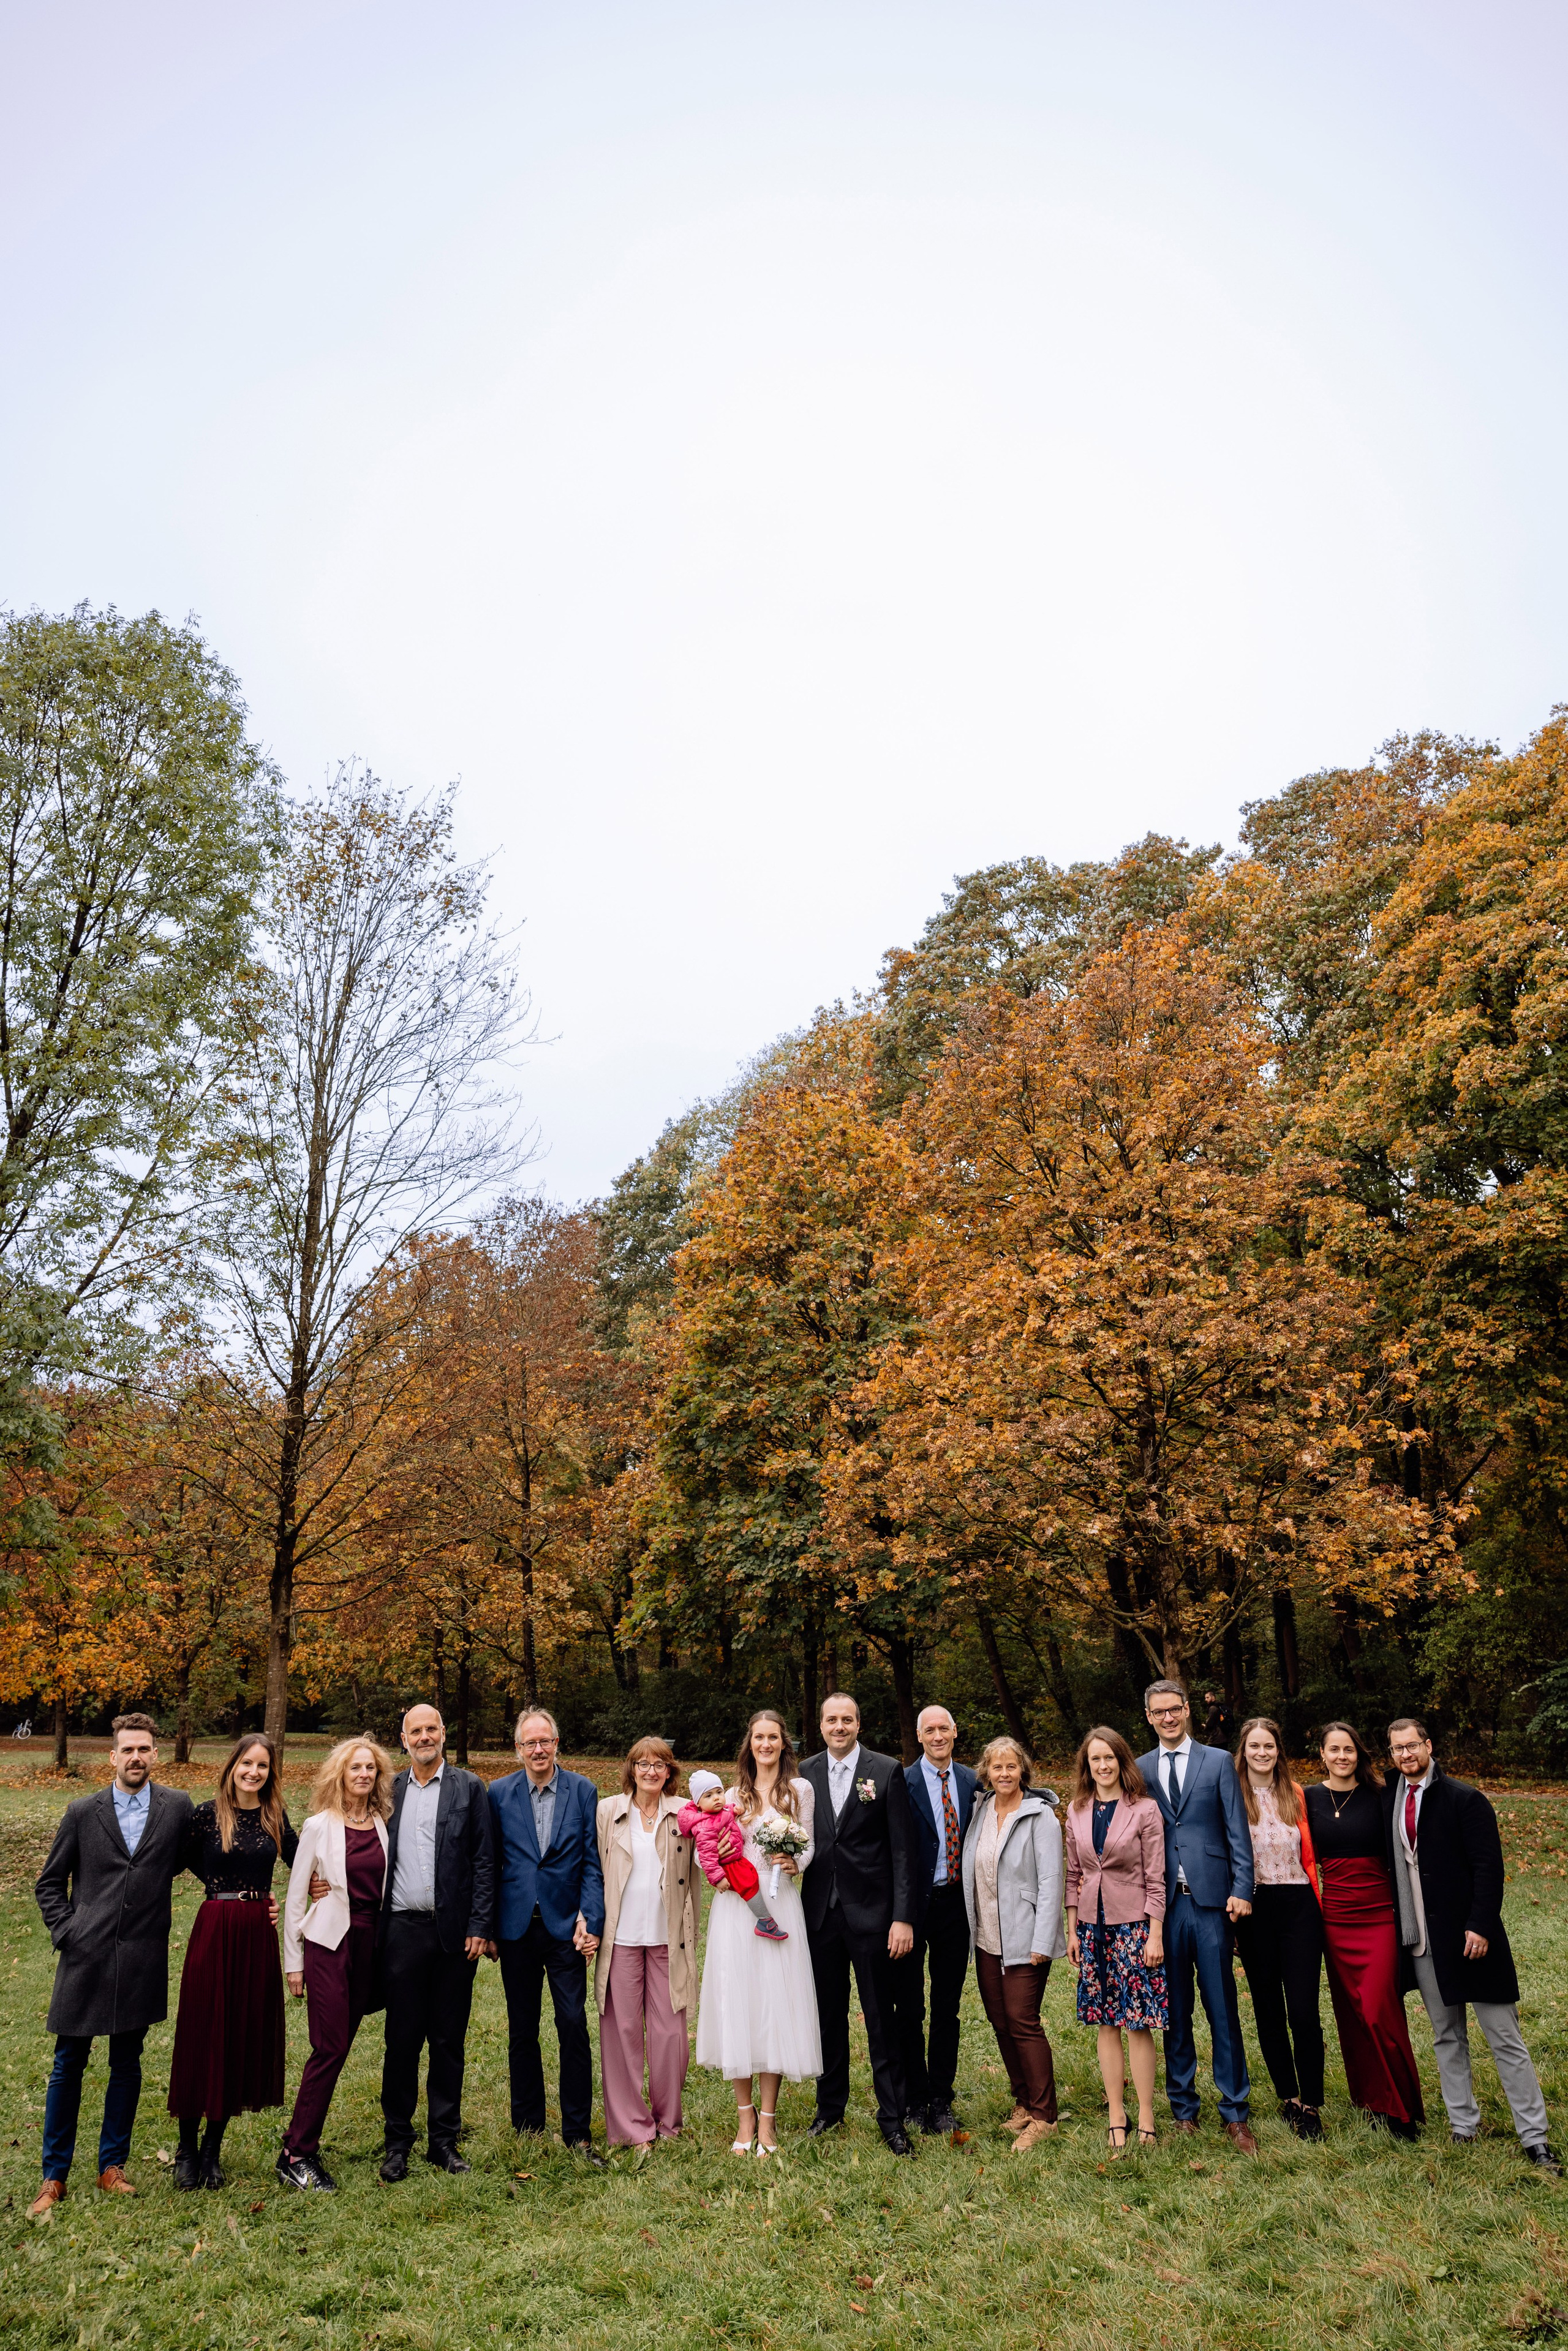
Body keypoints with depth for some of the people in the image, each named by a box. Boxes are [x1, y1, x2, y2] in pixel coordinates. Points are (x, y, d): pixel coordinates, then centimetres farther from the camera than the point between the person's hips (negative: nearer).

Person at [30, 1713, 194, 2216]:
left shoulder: (177, 1808, -2)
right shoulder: (82, 1812, 0)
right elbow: (50, 1883, 7)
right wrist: (65, 1932, -2)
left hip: (142, 1960, 0)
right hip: (85, 1957, 0)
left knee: (127, 2065, 11)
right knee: (68, 2065, 7)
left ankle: (112, 2166, 26)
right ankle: (54, 2175, 22)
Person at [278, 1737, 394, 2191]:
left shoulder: (384, 1825, 5)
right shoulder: (319, 1826, -5)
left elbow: (388, 1889, 11)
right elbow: (295, 1896, -1)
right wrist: (292, 1962, -1)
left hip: (370, 1945, 4)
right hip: (328, 1944, -4)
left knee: (338, 2048, 8)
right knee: (330, 2048, -6)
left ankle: (303, 2148, 21)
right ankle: (296, 2153, 7)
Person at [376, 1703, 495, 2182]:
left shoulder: (469, 1787, 1)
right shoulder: (389, 1790, 7)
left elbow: (484, 1861, -2)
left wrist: (480, 1927, -7)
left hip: (454, 1932, -1)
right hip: (402, 1931, 1)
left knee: (449, 2040, 8)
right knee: (402, 2038, 5)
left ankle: (444, 2140, 21)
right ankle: (398, 2140, 19)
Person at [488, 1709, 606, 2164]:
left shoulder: (583, 1791, -1)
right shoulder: (498, 1794, 1)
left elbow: (593, 1862, -1)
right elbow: (491, 1863, 4)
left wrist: (590, 1918, -10)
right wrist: (486, 1926, 2)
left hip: (565, 1926, -1)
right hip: (517, 1928, 1)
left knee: (574, 2026, -2)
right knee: (522, 2030, 12)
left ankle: (578, 2131, 11)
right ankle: (527, 2126, 27)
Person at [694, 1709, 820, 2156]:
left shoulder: (800, 1789, 4)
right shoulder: (734, 1795, 11)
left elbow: (808, 1846, 4)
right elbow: (720, 1848, 15)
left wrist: (795, 1864, -15)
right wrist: (718, 1858, -6)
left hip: (778, 1905, -2)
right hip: (734, 1908, 2)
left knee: (775, 2005, 0)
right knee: (736, 2005, 3)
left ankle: (767, 2120, 11)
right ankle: (744, 2116, 17)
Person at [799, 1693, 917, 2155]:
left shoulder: (887, 1771, -6)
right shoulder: (805, 1774, 3)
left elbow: (903, 1850, -8)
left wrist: (903, 1918, -12)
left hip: (870, 1913, -3)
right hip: (820, 1913, 3)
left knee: (881, 2019, 5)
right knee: (828, 2014, 16)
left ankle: (893, 2118, 19)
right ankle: (830, 2106, 32)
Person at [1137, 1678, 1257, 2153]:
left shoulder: (1218, 1762, 3)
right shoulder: (1139, 1771, 8)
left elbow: (1237, 1831, 1)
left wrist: (1241, 1889, -8)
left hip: (1210, 1901, -2)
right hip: (1162, 1904, 2)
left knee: (1223, 2009, 2)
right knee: (1173, 2012, 9)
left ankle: (1235, 2114, 13)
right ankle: (1183, 2109, 21)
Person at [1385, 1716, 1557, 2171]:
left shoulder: (1465, 1799, -9)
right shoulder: (1391, 1802, 6)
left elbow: (1489, 1867, -12)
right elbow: (1393, 1865, 11)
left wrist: (1480, 1925, -18)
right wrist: (1395, 1925, 6)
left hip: (1468, 1937, -5)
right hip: (1421, 1941, 5)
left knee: (1505, 2039, 2)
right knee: (1447, 2036, 14)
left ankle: (1535, 2138, 11)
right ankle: (1464, 2125, 24)